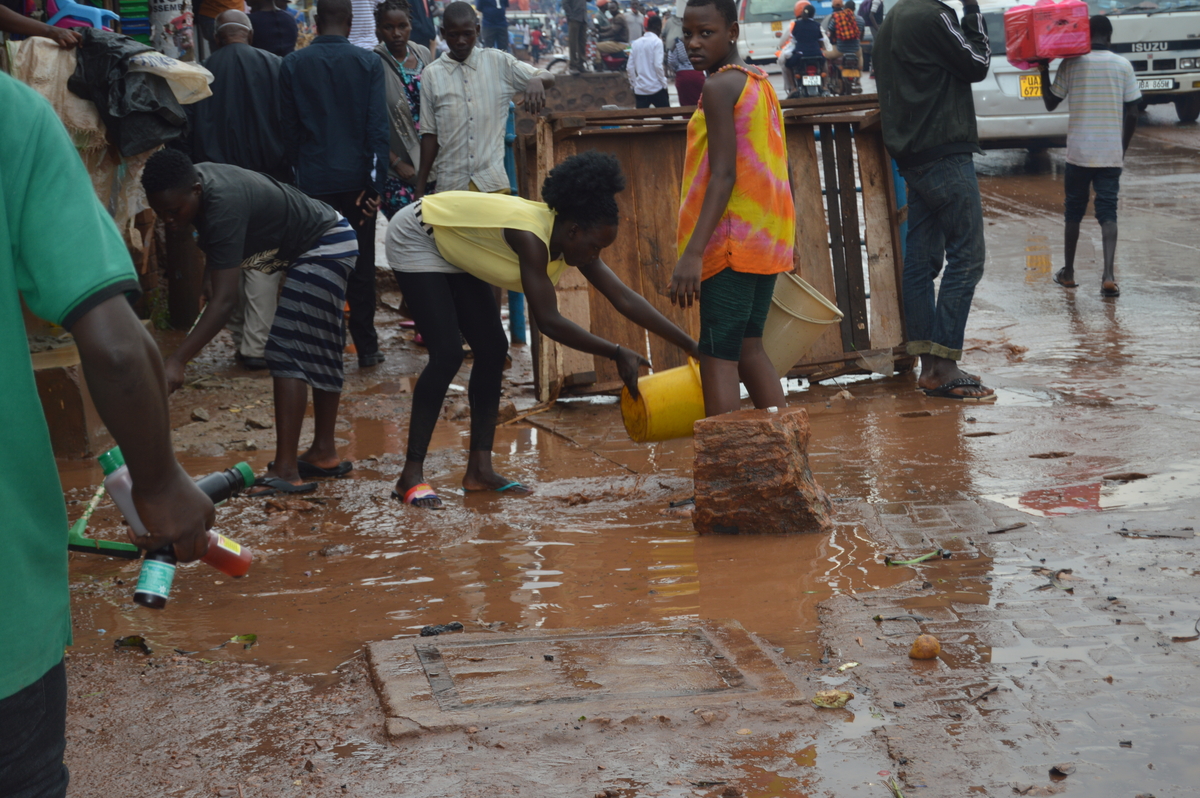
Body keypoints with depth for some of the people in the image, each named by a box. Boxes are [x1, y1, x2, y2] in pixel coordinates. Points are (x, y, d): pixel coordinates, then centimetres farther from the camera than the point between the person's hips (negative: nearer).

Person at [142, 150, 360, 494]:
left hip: (325, 246, -10)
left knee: (289, 352, -17)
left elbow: (225, 300, -41)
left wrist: (177, 362, -45)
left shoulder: (224, 205, -36)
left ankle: (286, 472, -21)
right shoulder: (191, 184, -8)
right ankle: (324, 453, 29)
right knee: (318, 352, 17)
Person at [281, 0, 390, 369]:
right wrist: (376, 182, -7)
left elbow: (289, 129, 2)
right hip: (357, 179, 0)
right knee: (362, 267, 8)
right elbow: (378, 127, -9)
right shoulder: (368, 63, -4)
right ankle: (367, 348, 11)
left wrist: (300, 173, 11)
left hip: (313, 182, 0)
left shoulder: (292, 65, -1)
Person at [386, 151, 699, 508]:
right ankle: (411, 476, -13)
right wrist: (617, 354, -34)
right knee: (447, 354, -18)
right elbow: (548, 321, -37)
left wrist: (692, 346, -15)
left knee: (492, 350, 1)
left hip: (452, 249, 9)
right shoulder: (531, 237, -37)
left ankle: (480, 469, 5)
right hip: (415, 238, -9)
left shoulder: (573, 239, -12)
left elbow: (626, 300, -12)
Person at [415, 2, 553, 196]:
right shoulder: (432, 75, 2)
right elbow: (430, 134, 5)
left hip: (493, 182, 0)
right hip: (450, 186, 0)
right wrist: (420, 187, 4)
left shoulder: (498, 63, 3)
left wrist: (537, 80, -24)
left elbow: (548, 78, 0)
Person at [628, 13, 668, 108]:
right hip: (656, 88, -5)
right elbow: (658, 65, -15)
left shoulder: (636, 43, 9)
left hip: (640, 89, 5)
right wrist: (664, 83, -5)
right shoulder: (657, 41, -7)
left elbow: (630, 67, 6)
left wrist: (634, 84, 15)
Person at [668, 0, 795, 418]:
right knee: (748, 348, 15)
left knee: (717, 355, -8)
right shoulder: (759, 82, 15)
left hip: (734, 240, -9)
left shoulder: (719, 87, -12)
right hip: (769, 239, 9)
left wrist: (692, 253, -25)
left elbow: (723, 175, -20)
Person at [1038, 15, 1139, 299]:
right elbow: (1132, 115, 1)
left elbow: (1050, 103, 5)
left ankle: (1068, 273, 22)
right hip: (1111, 153, 0)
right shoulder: (1123, 66, 0)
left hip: (1079, 151, 0)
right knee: (1108, 213, 0)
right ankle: (1108, 276, -15)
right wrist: (1123, 149, 12)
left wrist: (1044, 71, 17)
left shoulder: (1072, 63, -3)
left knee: (1074, 212, 14)